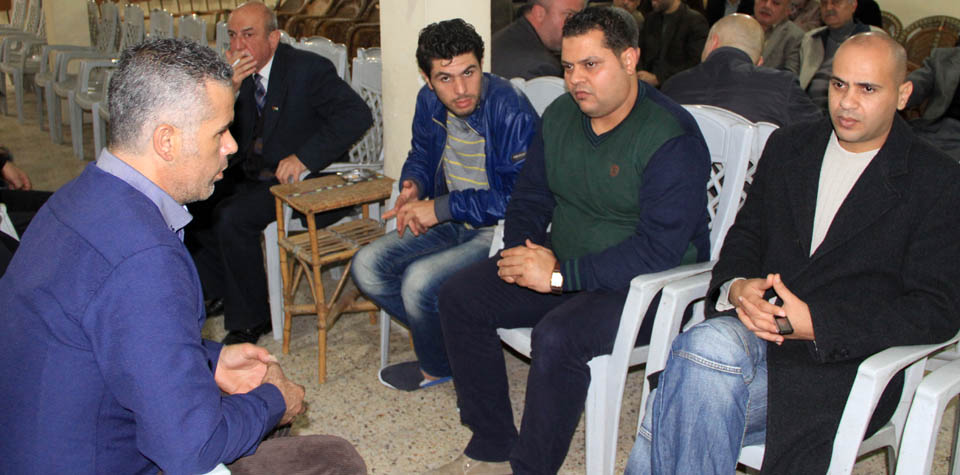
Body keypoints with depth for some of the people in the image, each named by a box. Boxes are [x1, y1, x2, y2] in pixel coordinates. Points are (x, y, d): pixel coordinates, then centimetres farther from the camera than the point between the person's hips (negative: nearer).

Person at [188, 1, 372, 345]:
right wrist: (230, 88, -18)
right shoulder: (239, 73, 4)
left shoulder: (308, 68, -15)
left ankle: (249, 320, -9)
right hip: (250, 172, 8)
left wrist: (304, 157, -30)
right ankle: (220, 291, 16)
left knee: (231, 217, -26)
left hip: (302, 178, -8)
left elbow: (357, 115, -25)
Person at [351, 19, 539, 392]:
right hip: (451, 223, 8)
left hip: (500, 232, -8)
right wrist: (412, 187, -7)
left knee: (420, 280, -27)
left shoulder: (512, 113, -24)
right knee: (367, 267, -3)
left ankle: (437, 367, 5)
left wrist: (441, 207, -23)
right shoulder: (429, 102, 0)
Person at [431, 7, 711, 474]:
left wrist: (561, 275, -28)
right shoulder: (560, 115, 5)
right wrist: (526, 253, -8)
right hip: (563, 266, 8)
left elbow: (660, 248, -27)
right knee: (459, 296, -5)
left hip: (648, 287, -7)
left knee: (557, 336, -34)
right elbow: (530, 197, 13)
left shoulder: (671, 137, -20)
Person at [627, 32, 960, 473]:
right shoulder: (788, 146, 17)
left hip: (845, 358, -4)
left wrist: (816, 323, -18)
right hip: (757, 327, 4)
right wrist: (736, 287, -7)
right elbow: (745, 234, 18)